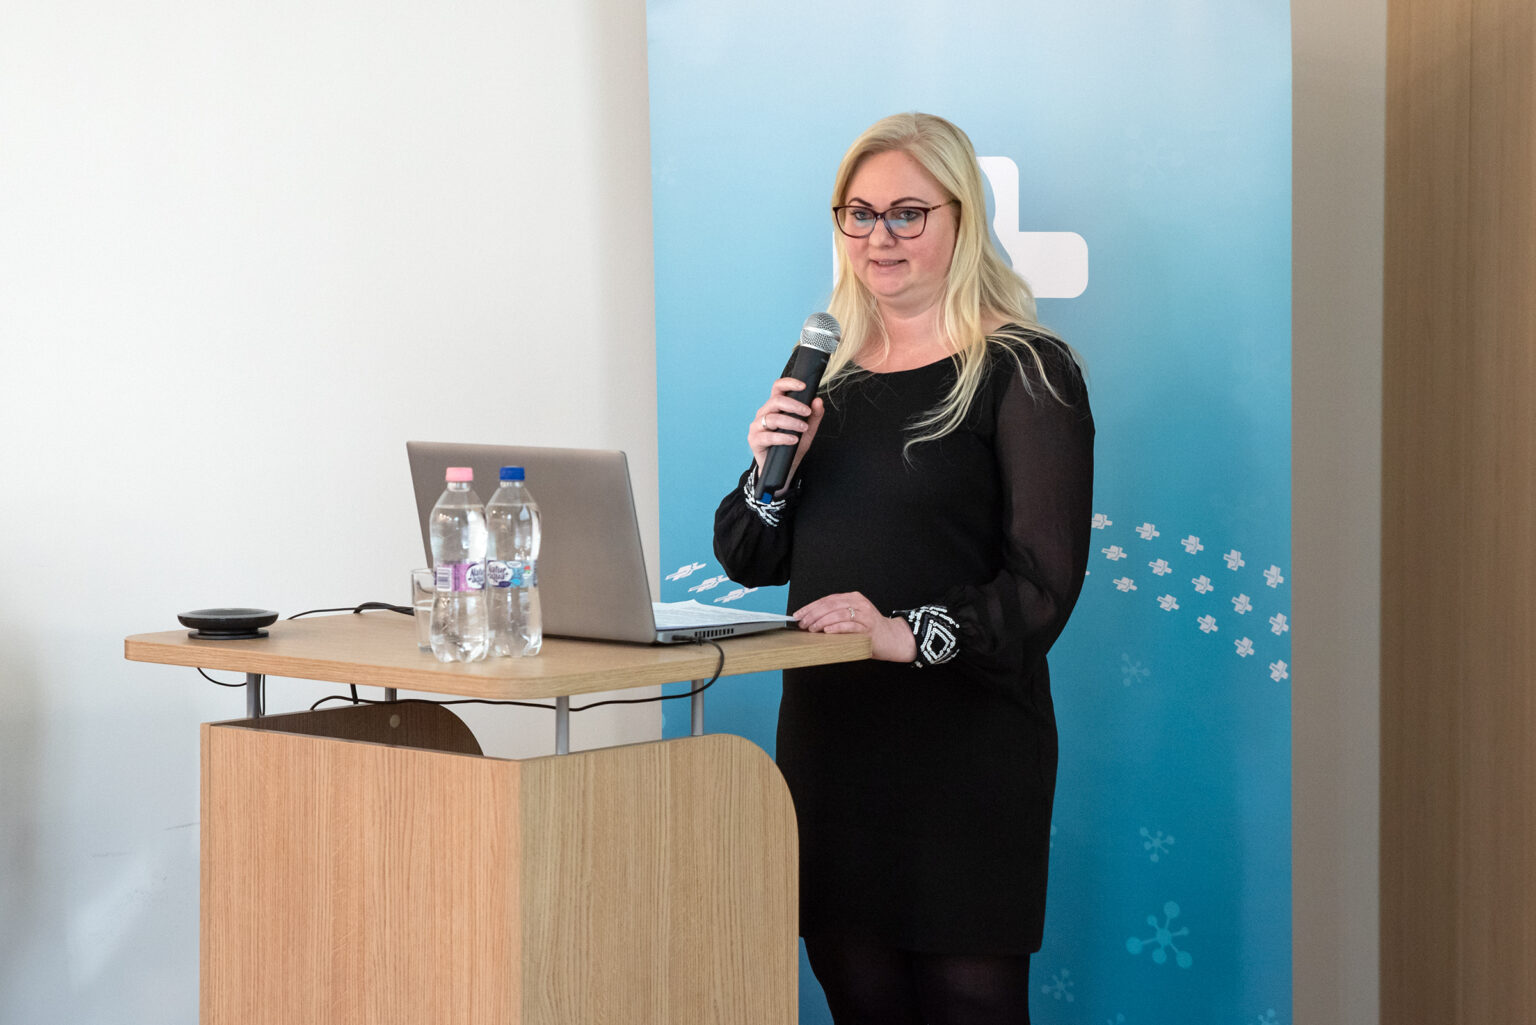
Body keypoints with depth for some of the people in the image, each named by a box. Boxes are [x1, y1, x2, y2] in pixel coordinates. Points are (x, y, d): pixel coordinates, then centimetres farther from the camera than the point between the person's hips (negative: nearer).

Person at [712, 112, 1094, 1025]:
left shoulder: (1025, 374, -4)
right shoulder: (831, 374, 15)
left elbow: (1044, 585, -12)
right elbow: (750, 562, 16)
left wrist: (910, 633, -24)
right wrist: (770, 466, -3)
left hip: (967, 744, -5)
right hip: (829, 734, 6)